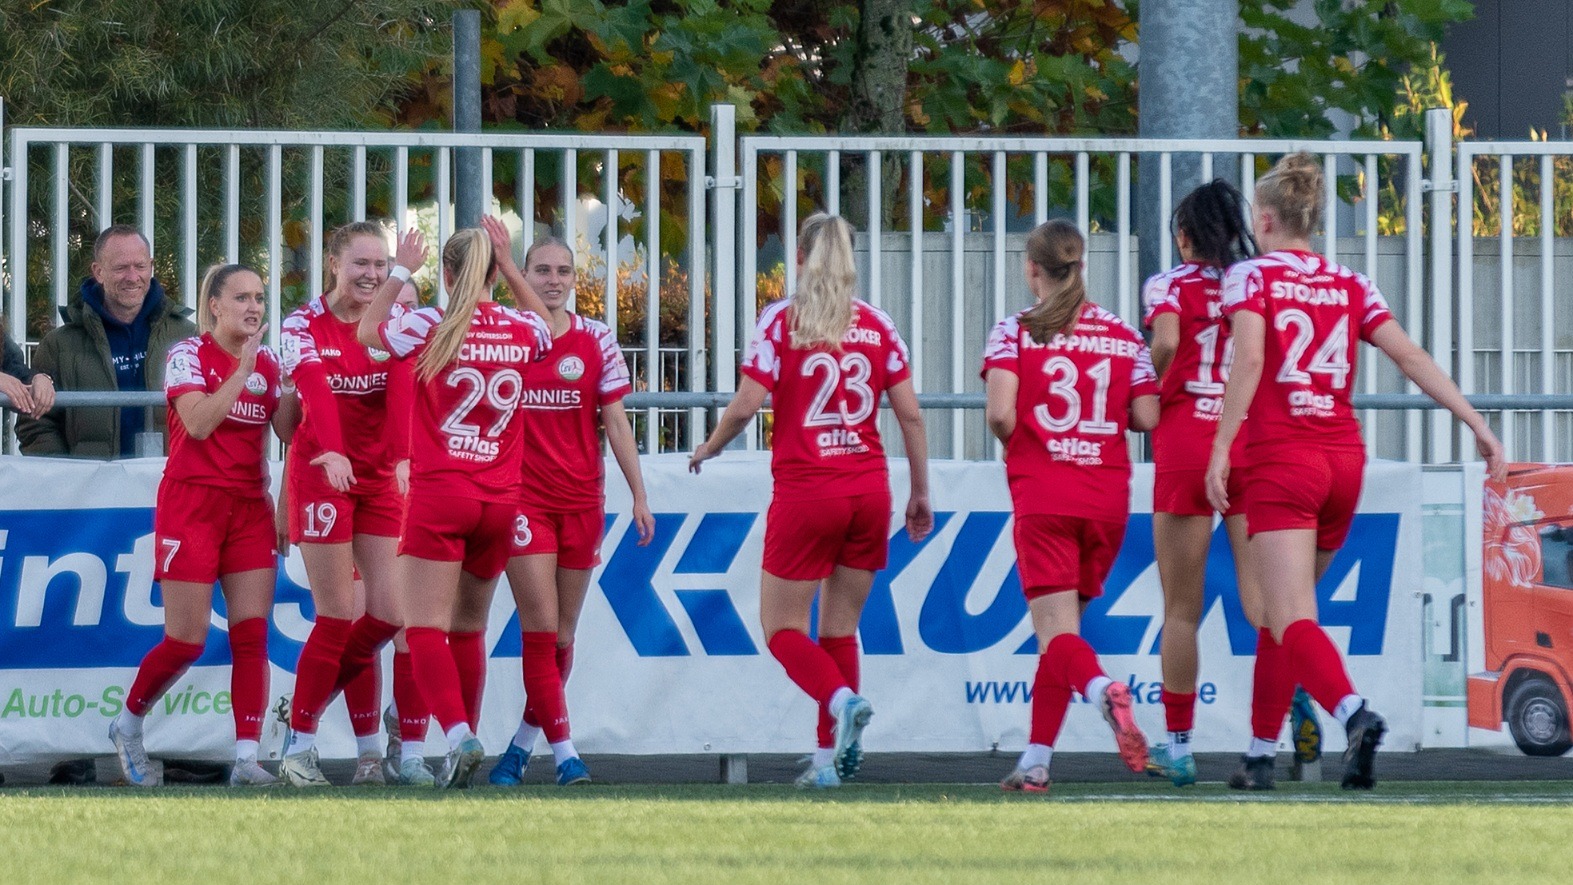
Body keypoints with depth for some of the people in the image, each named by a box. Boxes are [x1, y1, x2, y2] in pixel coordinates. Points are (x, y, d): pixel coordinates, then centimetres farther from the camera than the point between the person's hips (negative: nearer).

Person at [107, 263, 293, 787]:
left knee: (252, 634, -7)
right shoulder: (189, 355, -6)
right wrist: (243, 369, -21)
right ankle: (127, 724, 19)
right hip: (191, 503, -5)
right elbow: (198, 422, -21)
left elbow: (290, 429, -1)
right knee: (186, 640, -5)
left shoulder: (268, 363, 9)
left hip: (250, 507, 5)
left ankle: (247, 758, -11)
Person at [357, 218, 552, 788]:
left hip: (438, 495, -4)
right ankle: (465, 735, 21)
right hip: (500, 502, 4)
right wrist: (511, 268, 26)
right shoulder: (523, 331, 3)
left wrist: (401, 272, 24)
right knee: (468, 628, 18)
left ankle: (459, 734, -27)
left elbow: (368, 331, 14)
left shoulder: (430, 327, -7)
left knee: (424, 628, -8)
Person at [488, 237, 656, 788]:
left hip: (582, 502, 2)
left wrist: (639, 496, 3)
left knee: (561, 634, 7)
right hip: (522, 497, -2)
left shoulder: (595, 341, 4)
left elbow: (616, 422, 6)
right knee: (541, 627, -11)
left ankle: (523, 744, 21)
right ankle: (563, 753, -12)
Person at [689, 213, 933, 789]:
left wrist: (708, 448, 12)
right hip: (868, 489, 4)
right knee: (840, 628, 13)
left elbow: (745, 406, -7)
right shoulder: (877, 325, 6)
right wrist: (920, 493, 14)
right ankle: (830, 757, 7)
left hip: (805, 490, -4)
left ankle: (842, 700, -23)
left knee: (782, 627, 5)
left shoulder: (781, 320, -3)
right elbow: (910, 415, 5)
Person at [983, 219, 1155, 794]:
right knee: (1061, 625, 16)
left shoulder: (1015, 332, -3)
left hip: (1041, 494, -4)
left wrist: (1013, 438, 8)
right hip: (1107, 498, 4)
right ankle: (1036, 762, 16)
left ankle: (1102, 689, -40)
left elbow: (1000, 412, -14)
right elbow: (1147, 418, 0)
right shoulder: (1124, 337, 6)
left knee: (1056, 631, -8)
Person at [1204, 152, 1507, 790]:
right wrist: (1476, 422, 1)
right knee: (1281, 610, 20)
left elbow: (1249, 358, -16)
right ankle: (1260, 754, 23)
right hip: (1345, 457, 6)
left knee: (1292, 621, -13)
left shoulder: (1251, 276, -1)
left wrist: (1221, 447, -15)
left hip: (1281, 457, -6)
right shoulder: (1351, 286, 12)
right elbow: (1410, 357, 3)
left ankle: (1354, 712, -39)